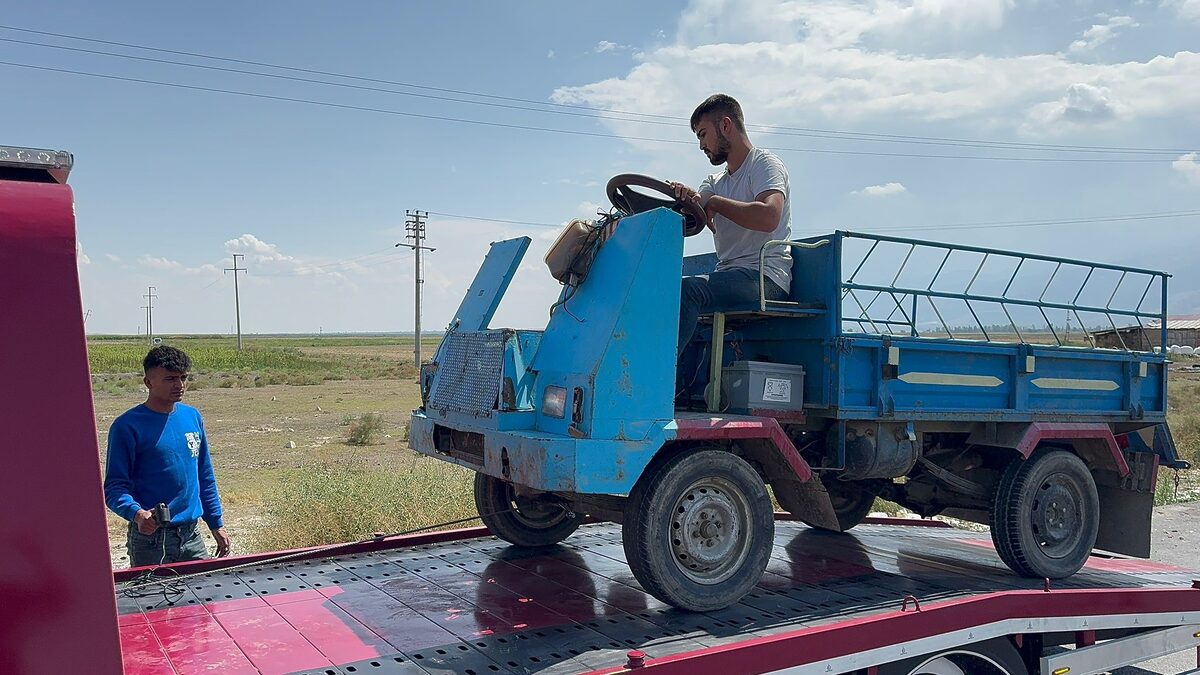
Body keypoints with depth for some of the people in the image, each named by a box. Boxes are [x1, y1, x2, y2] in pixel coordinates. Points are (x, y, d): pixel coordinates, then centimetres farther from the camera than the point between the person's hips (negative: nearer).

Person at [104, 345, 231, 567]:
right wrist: (137, 513, -31)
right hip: (151, 537, -5)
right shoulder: (128, 426, -10)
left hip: (192, 535, 5)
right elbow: (114, 486, -12)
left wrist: (216, 524, 13)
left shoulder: (192, 417, 7)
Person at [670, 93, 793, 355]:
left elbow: (768, 217, -21)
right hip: (729, 276, 8)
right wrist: (683, 198, -17)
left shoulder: (766, 164, 0)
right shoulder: (715, 182, 25)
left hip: (765, 277, -8)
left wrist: (713, 202, -13)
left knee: (686, 289, -32)